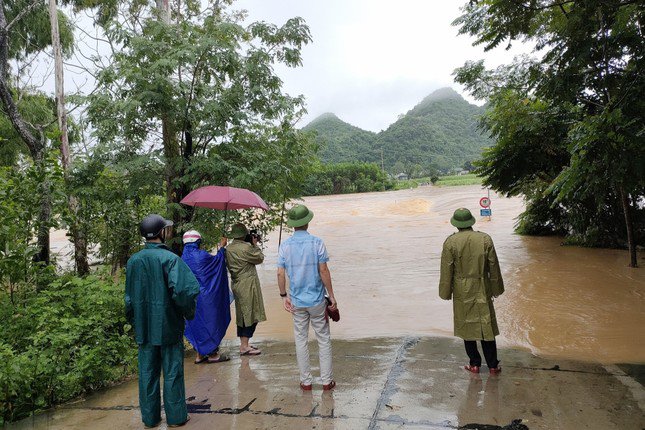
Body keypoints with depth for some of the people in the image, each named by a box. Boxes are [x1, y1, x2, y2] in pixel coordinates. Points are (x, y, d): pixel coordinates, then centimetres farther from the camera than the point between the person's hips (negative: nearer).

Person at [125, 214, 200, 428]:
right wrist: (189, 312, -8)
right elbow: (182, 290, -26)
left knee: (147, 372, 14)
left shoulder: (133, 261, 2)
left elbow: (129, 297, 9)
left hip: (144, 328, 5)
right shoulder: (170, 258, -16)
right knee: (172, 372, 8)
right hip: (168, 325, -5)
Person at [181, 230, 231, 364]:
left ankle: (200, 354, 21)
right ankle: (212, 354, 13)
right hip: (205, 296, -7)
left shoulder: (183, 258, 2)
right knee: (210, 322, 5)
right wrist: (222, 247, 18)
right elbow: (218, 260, 2)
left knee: (196, 324, 15)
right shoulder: (202, 256, -17)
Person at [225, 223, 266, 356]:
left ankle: (243, 344, 21)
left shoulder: (228, 249, 6)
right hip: (248, 285, -9)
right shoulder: (245, 247, -18)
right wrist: (255, 245, 6)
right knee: (250, 315, -3)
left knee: (242, 315, 14)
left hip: (236, 285, 9)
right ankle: (244, 346, -1)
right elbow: (260, 258, -8)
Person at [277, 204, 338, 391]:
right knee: (324, 339, 10)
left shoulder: (285, 245, -3)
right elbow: (323, 271, -11)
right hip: (317, 299, -2)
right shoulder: (317, 242, -10)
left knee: (301, 340, 12)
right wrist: (331, 295, -3)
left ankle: (306, 381, 20)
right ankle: (327, 380, 15)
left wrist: (284, 296, 6)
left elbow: (280, 274, -5)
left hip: (297, 301, 2)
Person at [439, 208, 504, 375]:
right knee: (486, 326, 10)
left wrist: (446, 292, 4)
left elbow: (446, 271, -6)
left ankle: (474, 364, 19)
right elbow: (494, 268, 0)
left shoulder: (450, 242, -11)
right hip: (482, 290, 1)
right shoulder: (485, 239, -6)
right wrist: (496, 289, 12)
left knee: (467, 326, 11)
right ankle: (493, 365, 18)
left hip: (462, 292, -1)